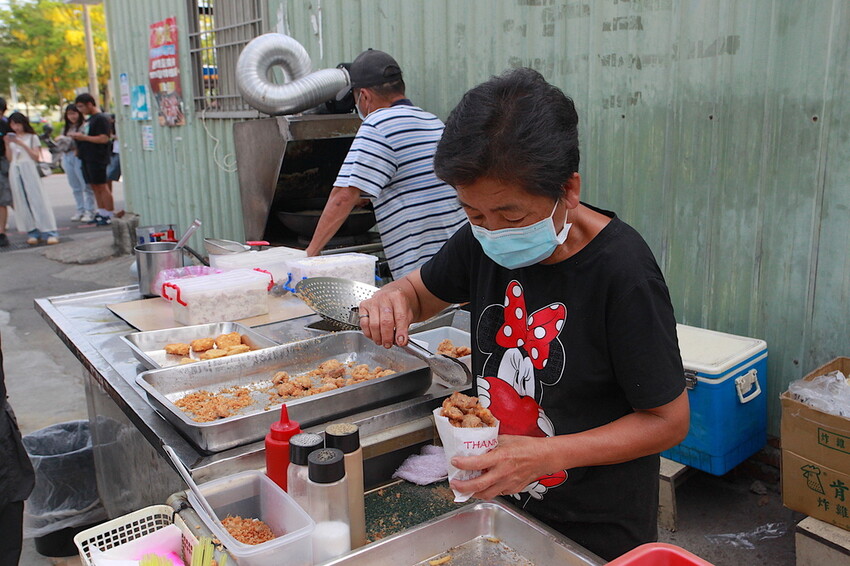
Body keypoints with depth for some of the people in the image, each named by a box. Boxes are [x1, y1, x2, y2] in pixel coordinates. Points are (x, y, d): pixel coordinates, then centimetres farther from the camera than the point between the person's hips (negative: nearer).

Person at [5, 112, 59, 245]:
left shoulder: (32, 137, 6)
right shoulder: (11, 138, 15)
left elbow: (36, 156, -4)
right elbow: (9, 158, 11)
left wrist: (22, 144, -10)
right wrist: (7, 144, 0)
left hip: (29, 170, -4)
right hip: (15, 172, 4)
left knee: (37, 199, -8)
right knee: (22, 202, -1)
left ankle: (49, 232, -12)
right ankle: (33, 232, 2)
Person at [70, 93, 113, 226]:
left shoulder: (101, 118, -12)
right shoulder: (89, 119, 19)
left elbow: (104, 138, -20)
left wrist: (83, 137, -17)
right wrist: (77, 136, 10)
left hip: (97, 158, -10)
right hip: (87, 158, 10)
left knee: (101, 186, -7)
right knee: (95, 186, 11)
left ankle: (109, 215, -2)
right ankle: (101, 212, 17)